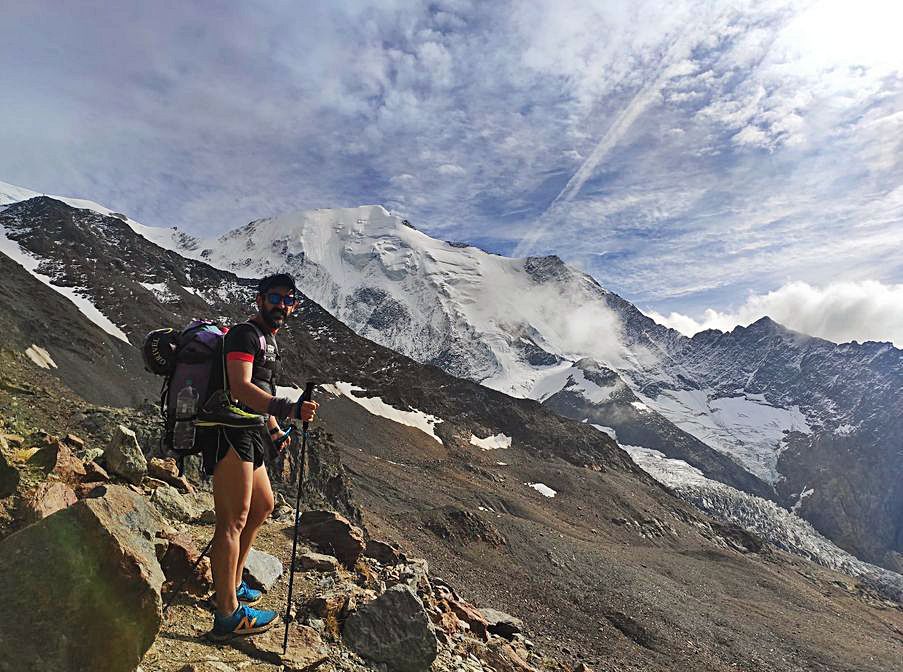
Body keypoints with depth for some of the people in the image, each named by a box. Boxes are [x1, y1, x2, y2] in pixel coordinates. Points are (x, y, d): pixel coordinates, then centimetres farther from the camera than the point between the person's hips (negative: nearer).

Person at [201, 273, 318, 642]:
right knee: (234, 521, -8)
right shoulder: (245, 334, -11)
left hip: (249, 436, 11)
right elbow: (240, 388, -27)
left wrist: (274, 431, 24)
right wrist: (287, 409, -39)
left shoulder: (269, 341, 20)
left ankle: (231, 585, 33)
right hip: (230, 434, -11)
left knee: (263, 505, 20)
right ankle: (228, 616, 0)